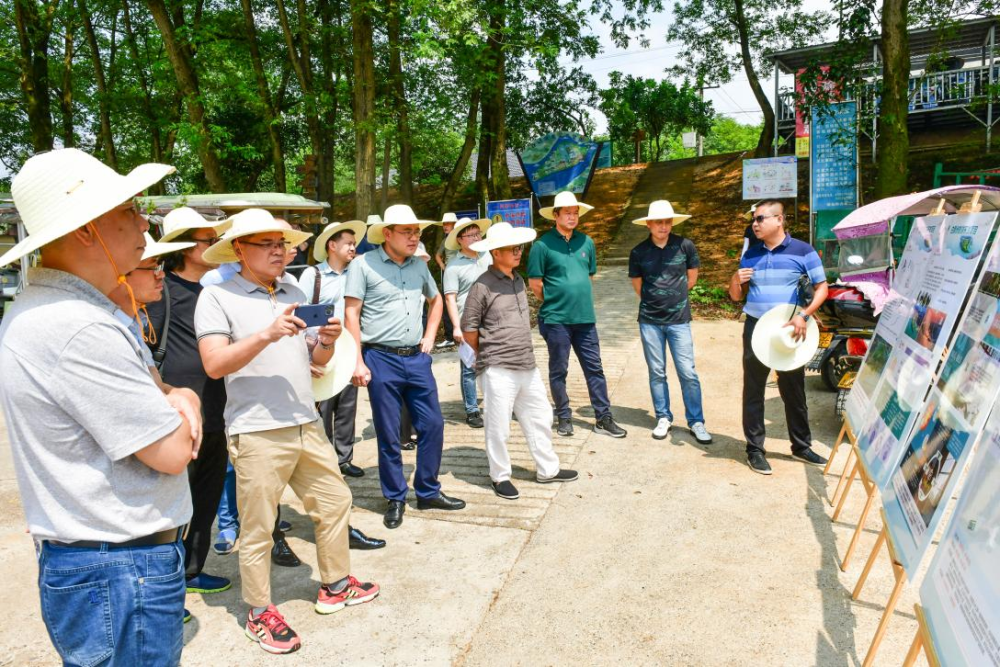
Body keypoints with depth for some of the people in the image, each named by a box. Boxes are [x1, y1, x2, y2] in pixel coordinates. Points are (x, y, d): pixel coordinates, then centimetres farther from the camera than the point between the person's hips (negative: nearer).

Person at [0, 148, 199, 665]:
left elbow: (145, 400, 13)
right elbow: (171, 452, -24)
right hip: (122, 576, -10)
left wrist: (180, 400, -8)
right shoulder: (81, 329, -26)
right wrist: (184, 408, -3)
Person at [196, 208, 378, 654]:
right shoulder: (217, 297, -4)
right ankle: (259, 613, 24)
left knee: (335, 501, 15)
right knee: (257, 529, 4)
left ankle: (336, 585, 34)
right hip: (257, 433, -6)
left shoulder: (294, 294, 14)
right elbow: (214, 364, -16)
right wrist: (267, 335, -25)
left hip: (306, 425, 7)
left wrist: (327, 342, -5)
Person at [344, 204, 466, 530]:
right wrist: (358, 362, -12)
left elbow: (436, 300, 27)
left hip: (416, 358, 5)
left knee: (432, 424, 8)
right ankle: (395, 499, 21)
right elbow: (352, 314, -8)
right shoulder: (364, 265, -6)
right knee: (388, 434, 5)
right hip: (381, 360, -5)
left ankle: (428, 492, 25)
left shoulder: (419, 265, 10)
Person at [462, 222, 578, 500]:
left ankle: (548, 469, 31)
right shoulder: (483, 286, -12)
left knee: (540, 417, 16)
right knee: (499, 427, 3)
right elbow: (468, 328, -8)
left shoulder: (518, 280, 10)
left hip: (528, 366, 7)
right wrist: (488, 354, 2)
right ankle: (500, 477, 21)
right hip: (498, 370, -7)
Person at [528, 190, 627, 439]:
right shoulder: (543, 244, -8)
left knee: (595, 368, 7)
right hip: (556, 319, -4)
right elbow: (534, 283, -4)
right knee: (558, 371, 7)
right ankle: (564, 417, 20)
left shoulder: (586, 242, 7)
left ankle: (603, 418, 14)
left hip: (585, 317, 5)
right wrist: (554, 301, 4)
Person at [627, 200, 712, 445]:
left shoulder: (685, 246, -5)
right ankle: (663, 418, 23)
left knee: (688, 372, -1)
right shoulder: (639, 252, -3)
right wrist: (654, 301, 11)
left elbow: (692, 277, 9)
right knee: (657, 373, 9)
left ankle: (696, 422, 12)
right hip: (650, 321, 1)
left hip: (679, 319, -1)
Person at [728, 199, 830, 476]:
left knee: (794, 391, 10)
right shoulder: (750, 254, 7)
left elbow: (822, 288, -2)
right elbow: (736, 296, 11)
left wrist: (804, 315, -17)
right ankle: (755, 449, 13)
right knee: (753, 391, 4)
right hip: (755, 329, 2)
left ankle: (801, 446, 27)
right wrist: (736, 281, -11)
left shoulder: (803, 251, -3)